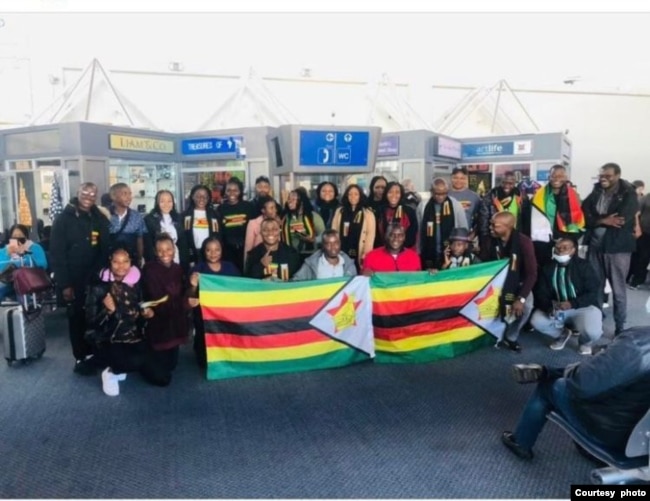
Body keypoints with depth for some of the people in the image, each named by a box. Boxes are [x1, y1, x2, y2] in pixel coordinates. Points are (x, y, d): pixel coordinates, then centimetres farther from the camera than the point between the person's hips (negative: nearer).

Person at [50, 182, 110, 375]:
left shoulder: (100, 220, 3)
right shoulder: (64, 219, -6)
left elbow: (105, 251, 2)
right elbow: (56, 254, -9)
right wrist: (64, 284, -12)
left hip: (95, 280, 2)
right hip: (73, 280, -2)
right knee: (77, 318, 7)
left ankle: (94, 353, 19)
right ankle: (81, 357, 19)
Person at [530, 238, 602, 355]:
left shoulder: (583, 266, -10)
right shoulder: (548, 268, 0)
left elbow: (592, 293, -14)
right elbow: (540, 293, -3)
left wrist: (572, 304, -31)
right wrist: (550, 305, -26)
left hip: (583, 307, -3)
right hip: (556, 308, 3)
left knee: (592, 332, -32)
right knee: (536, 321, -22)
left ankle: (585, 342, 10)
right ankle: (562, 334, 12)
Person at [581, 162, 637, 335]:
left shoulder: (628, 194, -7)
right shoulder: (596, 192, 7)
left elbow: (622, 219, -18)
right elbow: (584, 214, -2)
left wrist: (599, 220, -11)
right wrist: (604, 220, -16)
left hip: (617, 247, -4)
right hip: (595, 245, 4)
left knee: (618, 289, 6)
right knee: (595, 286, 13)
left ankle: (620, 328, 17)